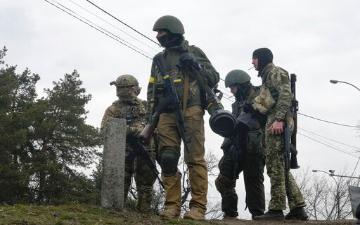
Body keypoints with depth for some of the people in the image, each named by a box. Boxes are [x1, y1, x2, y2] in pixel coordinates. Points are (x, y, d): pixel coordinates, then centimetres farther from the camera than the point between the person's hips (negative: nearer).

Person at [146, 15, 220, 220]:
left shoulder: (193, 52, 10)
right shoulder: (158, 60, 22)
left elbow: (214, 78, 7)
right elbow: (152, 90, 24)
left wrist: (195, 64, -7)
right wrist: (151, 113, 12)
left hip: (191, 110, -4)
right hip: (167, 114, 5)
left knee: (195, 159, -9)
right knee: (168, 159, -2)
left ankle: (198, 207, -9)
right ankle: (172, 206, 2)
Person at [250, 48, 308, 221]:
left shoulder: (275, 72, -1)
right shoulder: (267, 76, 28)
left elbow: (286, 94, -15)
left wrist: (279, 119, -24)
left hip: (277, 123, -10)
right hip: (273, 122, 10)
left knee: (275, 164, -12)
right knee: (280, 166, 8)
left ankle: (276, 209, -12)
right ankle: (297, 207, 9)